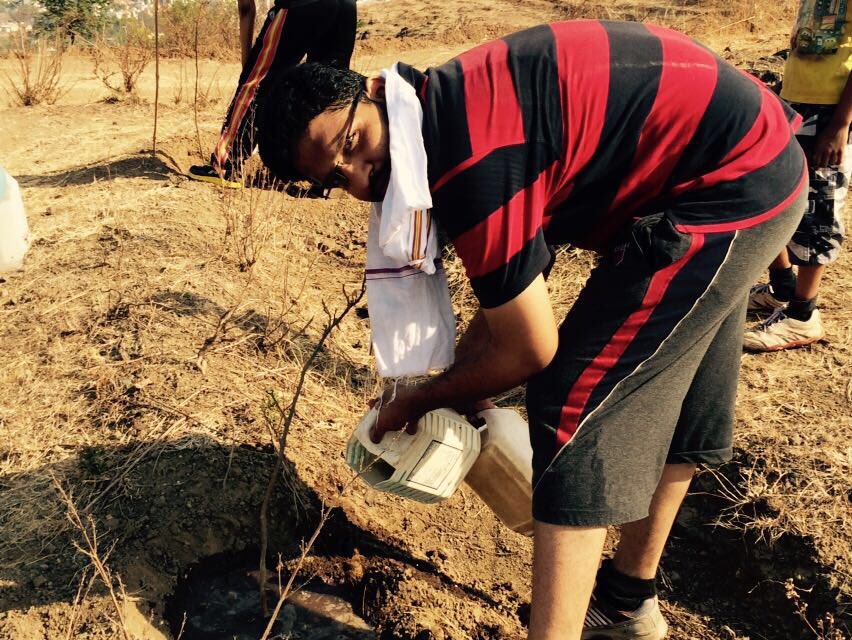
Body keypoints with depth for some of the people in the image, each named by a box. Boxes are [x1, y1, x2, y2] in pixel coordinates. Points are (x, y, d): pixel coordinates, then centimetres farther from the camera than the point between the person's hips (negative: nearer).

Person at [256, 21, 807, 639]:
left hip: (730, 184, -10)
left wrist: (421, 400, -3)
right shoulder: (452, 109, 3)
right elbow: (512, 291, 11)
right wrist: (438, 390, 8)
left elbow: (530, 353, -17)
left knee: (578, 410, -9)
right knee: (672, 404, 20)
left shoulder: (468, 159, -26)